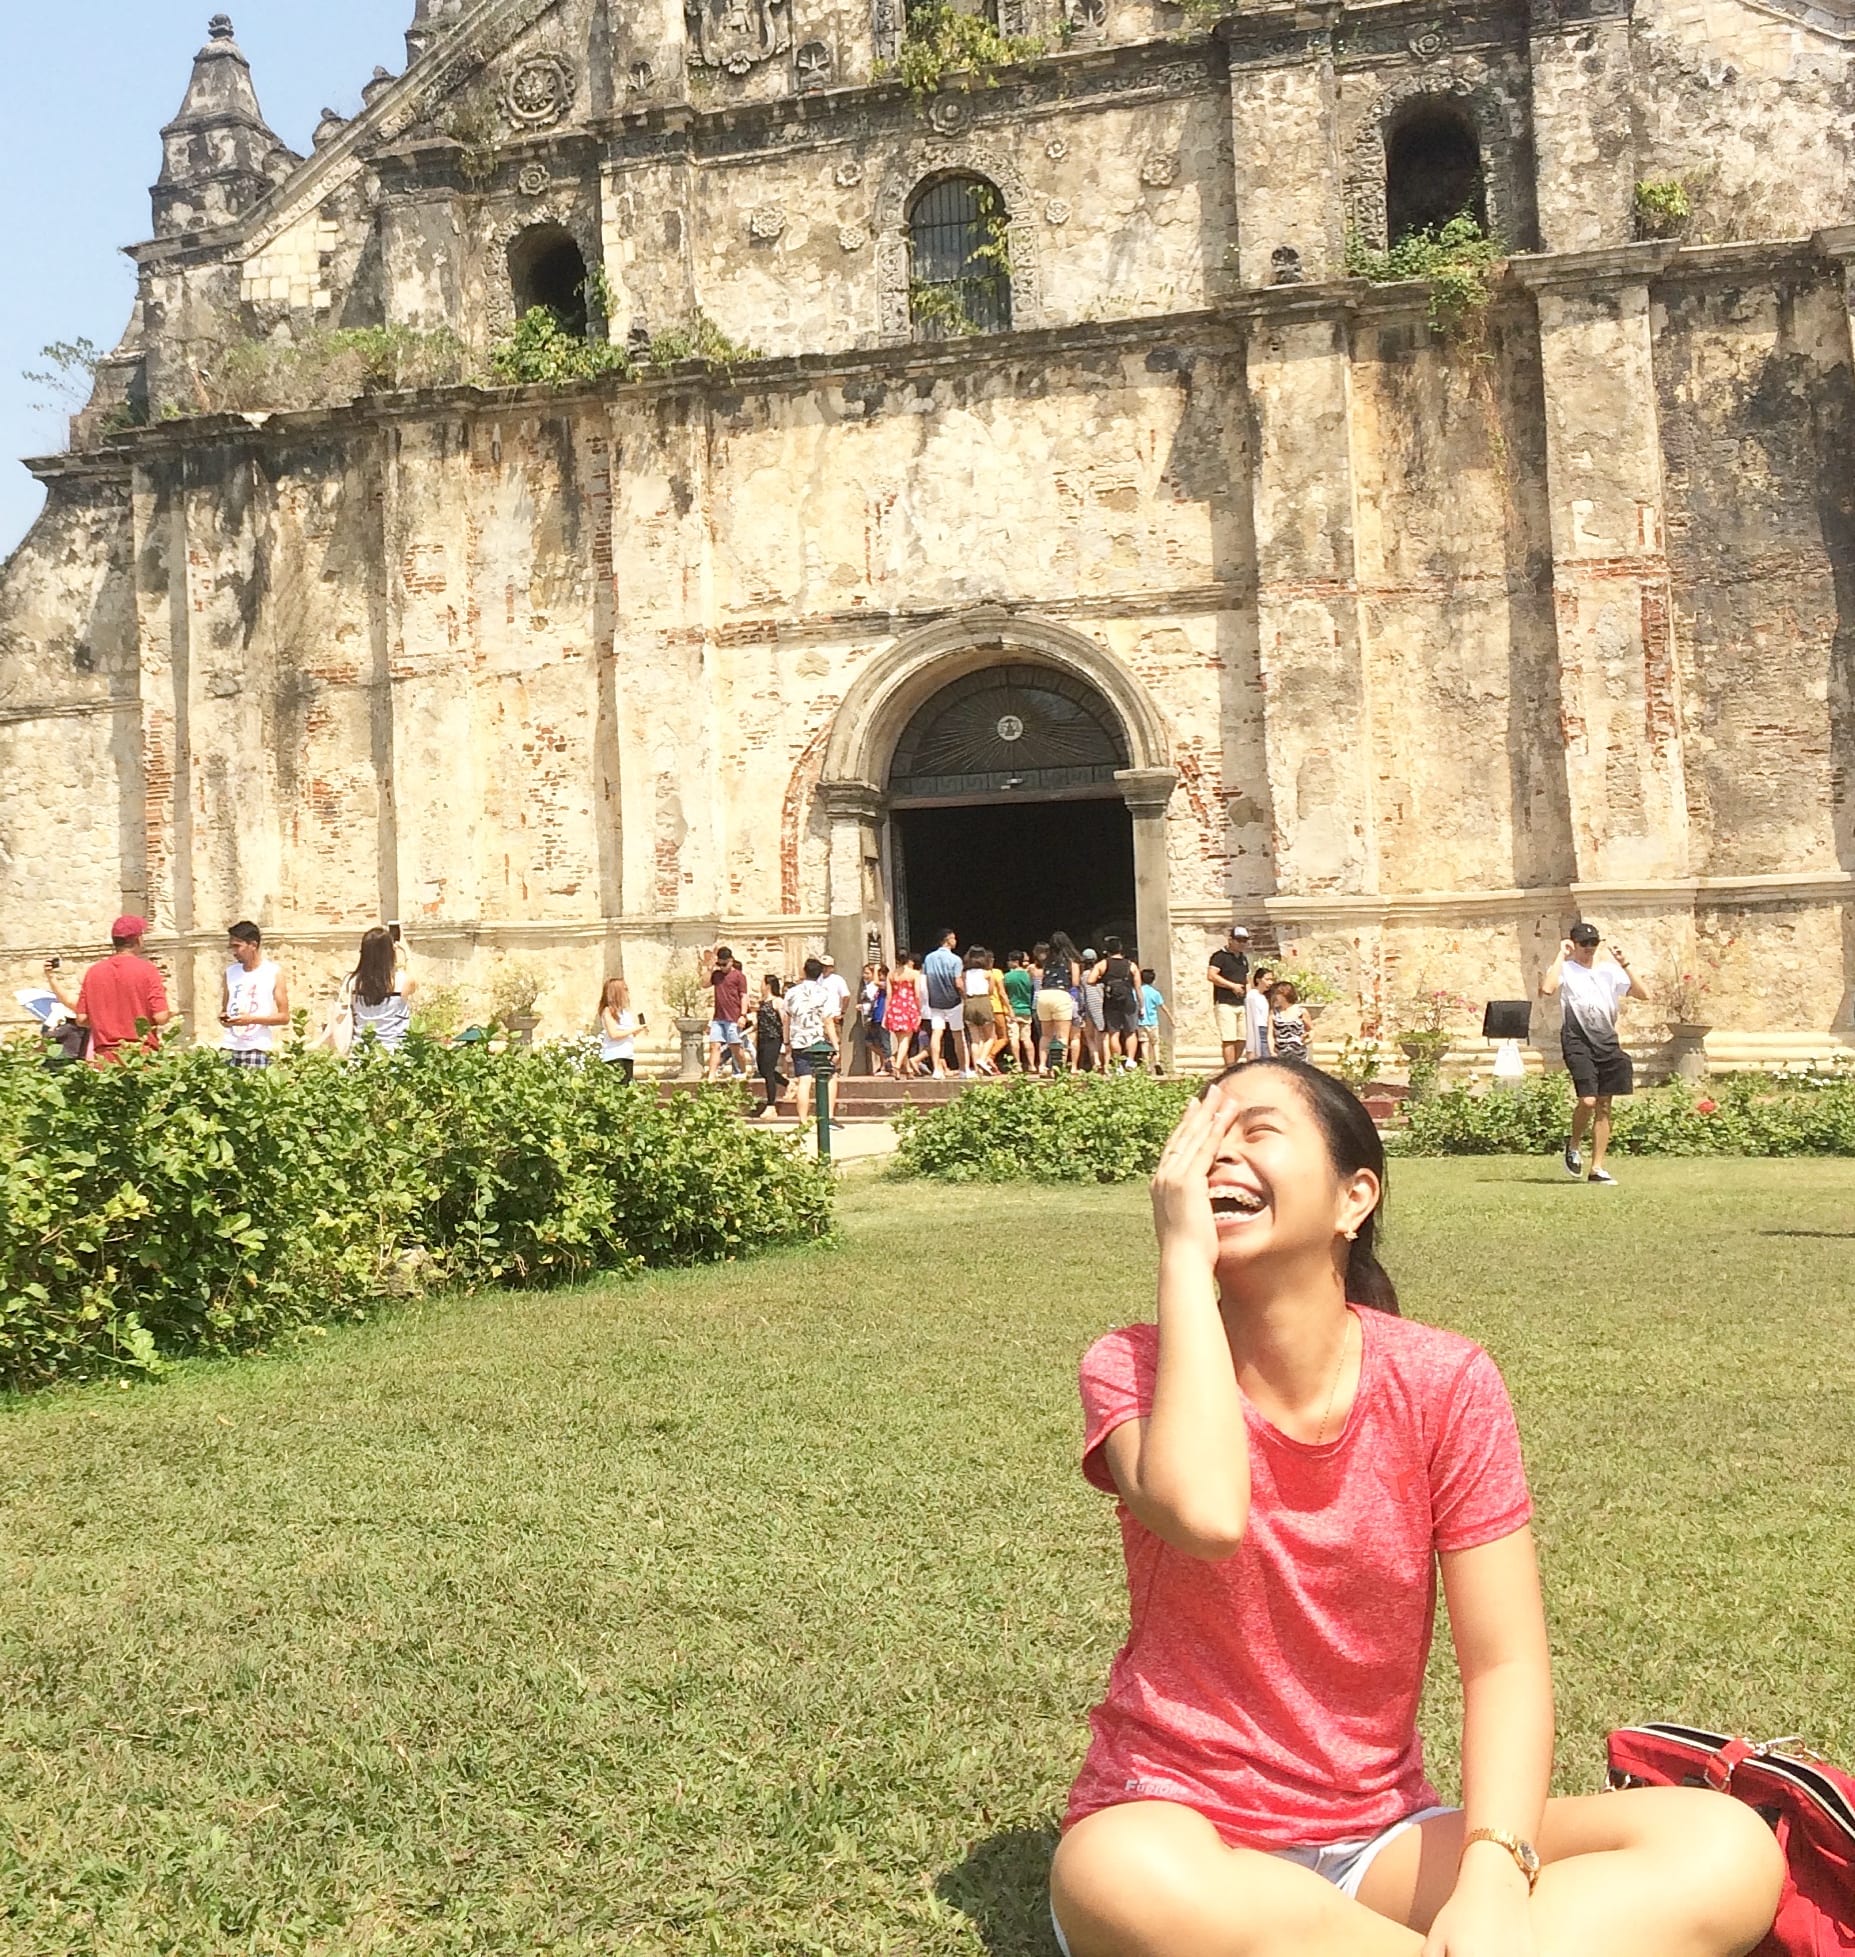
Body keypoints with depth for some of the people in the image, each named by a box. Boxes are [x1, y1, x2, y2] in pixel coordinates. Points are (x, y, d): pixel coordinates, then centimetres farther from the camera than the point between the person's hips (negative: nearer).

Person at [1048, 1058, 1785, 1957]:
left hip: (1376, 1836, 2)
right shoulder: (1134, 1369, -8)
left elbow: (1505, 1662, -8)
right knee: (1121, 1879, -41)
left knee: (1728, 1852, -21)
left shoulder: (1444, 1382, -5)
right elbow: (1204, 1514, -31)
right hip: (1178, 1827, -2)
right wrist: (1184, 1254, -23)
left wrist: (1493, 1884, -26)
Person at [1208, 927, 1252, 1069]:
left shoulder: (1243, 958, 21)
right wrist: (1233, 985, -14)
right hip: (1225, 1004, -8)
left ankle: (1233, 1067, 15)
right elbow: (1211, 975, -16)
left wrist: (1248, 995, 12)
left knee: (1243, 1039, 5)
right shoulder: (1220, 956, -4)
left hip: (1241, 1004, 8)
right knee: (1229, 1039, -11)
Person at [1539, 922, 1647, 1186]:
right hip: (1578, 1041, -5)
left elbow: (1642, 994, 10)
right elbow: (1546, 989, -18)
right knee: (1587, 1100, -17)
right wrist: (1561, 955, -9)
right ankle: (1573, 1146, 11)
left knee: (1604, 1105, 4)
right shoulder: (1565, 969, 5)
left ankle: (1598, 1167, 10)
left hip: (1607, 1042, 5)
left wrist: (1625, 965, 1)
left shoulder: (1609, 971, 17)